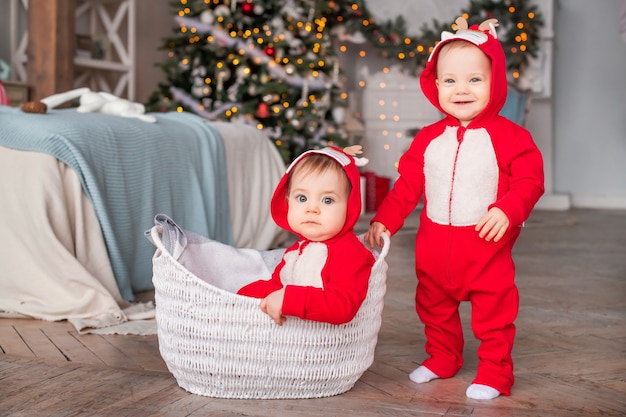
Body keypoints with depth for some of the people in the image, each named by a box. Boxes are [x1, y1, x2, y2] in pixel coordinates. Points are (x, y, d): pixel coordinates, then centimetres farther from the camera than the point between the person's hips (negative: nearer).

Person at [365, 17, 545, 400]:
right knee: (433, 306, 18)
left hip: (486, 243, -4)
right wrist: (384, 220, 3)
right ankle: (442, 359, 39)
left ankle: (494, 373, 19)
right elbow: (408, 184, 7)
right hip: (434, 243, 5)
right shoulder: (429, 138, 3)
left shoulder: (509, 136, -10)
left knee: (493, 310, 3)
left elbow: (530, 180, -12)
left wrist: (507, 210, -29)